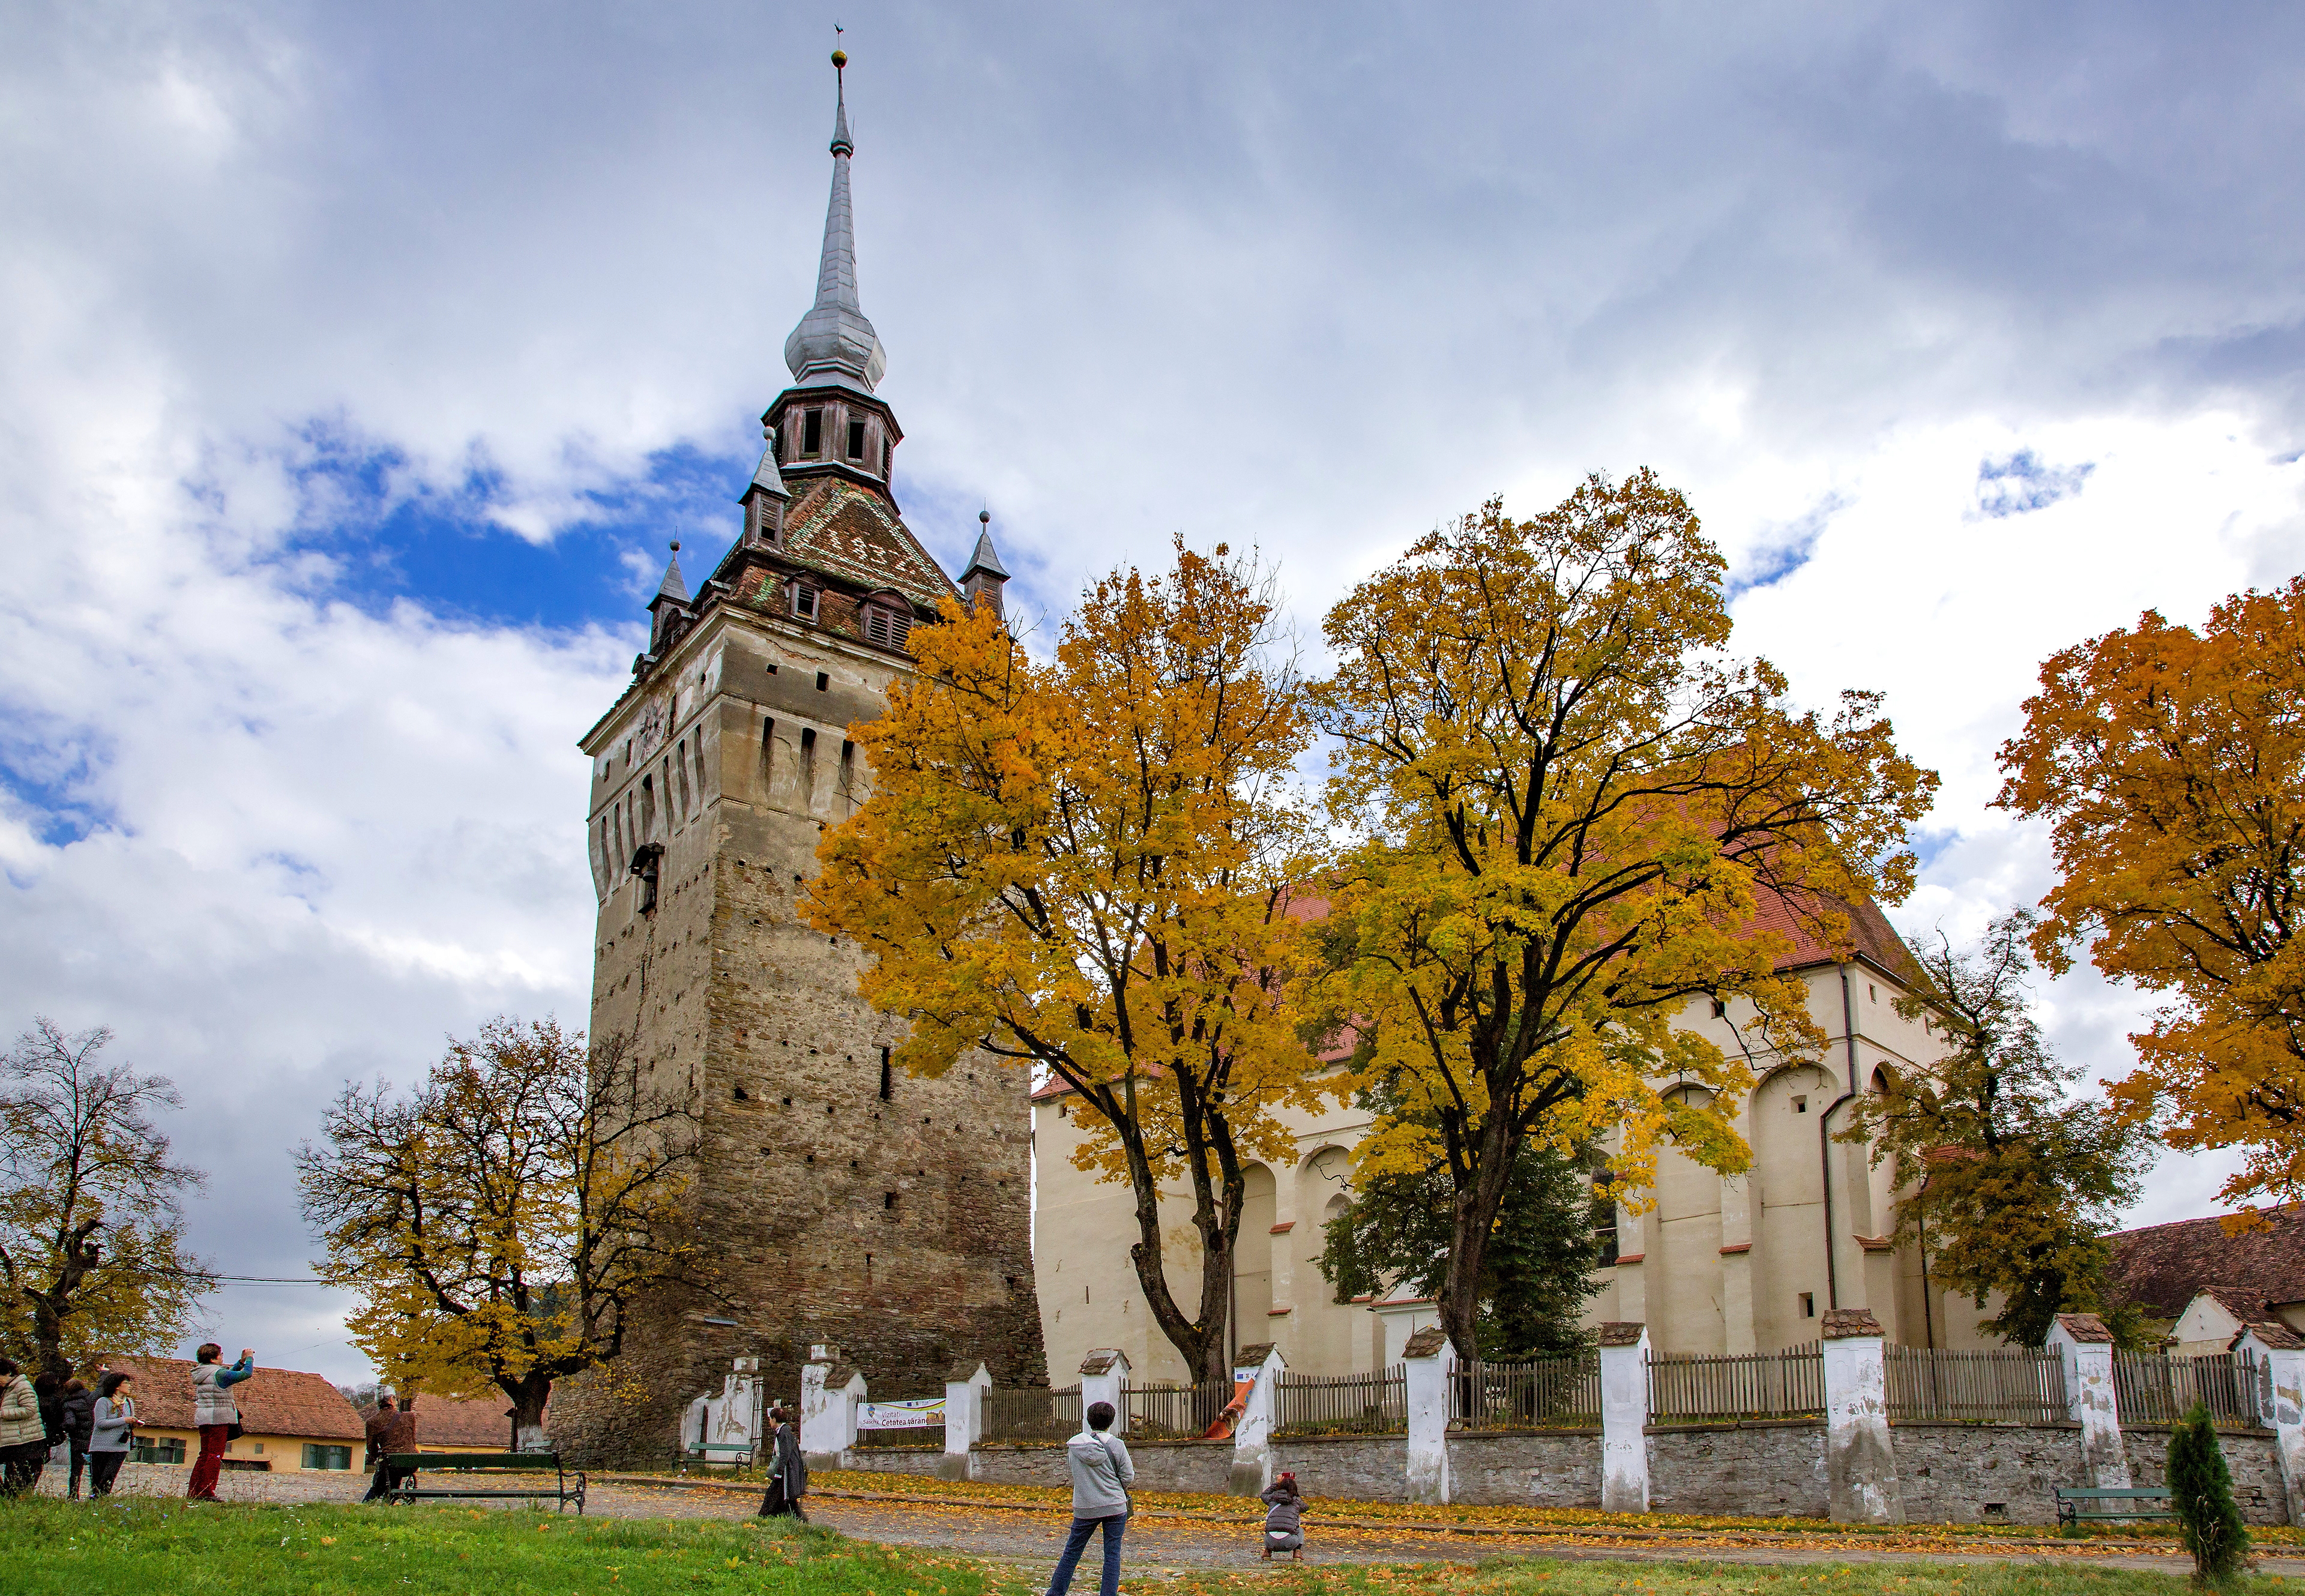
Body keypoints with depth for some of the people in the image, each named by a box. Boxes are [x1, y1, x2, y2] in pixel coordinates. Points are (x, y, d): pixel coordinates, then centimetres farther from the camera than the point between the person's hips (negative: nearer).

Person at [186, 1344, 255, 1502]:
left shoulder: (200, 1374, 13)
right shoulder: (218, 1373, -14)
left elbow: (228, 1375, 24)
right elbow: (245, 1374, -13)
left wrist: (241, 1362, 20)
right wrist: (249, 1358, 2)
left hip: (203, 1418, 9)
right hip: (219, 1418, -9)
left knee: (205, 1455, 13)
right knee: (215, 1456, -5)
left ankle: (193, 1492, 12)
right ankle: (207, 1493, -8)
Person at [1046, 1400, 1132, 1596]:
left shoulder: (1073, 1444, -1)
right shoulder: (1115, 1445, -9)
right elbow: (1128, 1477, -6)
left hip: (1085, 1508, 2)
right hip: (1115, 1507, -2)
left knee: (1072, 1552, 14)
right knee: (1112, 1554, 6)